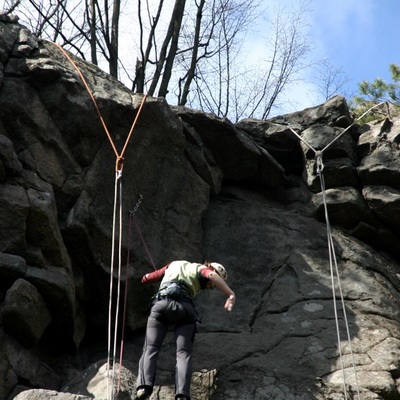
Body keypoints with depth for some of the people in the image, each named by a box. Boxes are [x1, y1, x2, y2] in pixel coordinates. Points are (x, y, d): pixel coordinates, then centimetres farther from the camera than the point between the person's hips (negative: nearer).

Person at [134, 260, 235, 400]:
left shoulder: (173, 265, 34)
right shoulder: (202, 269, 20)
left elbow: (146, 279, 40)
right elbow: (213, 275, -6)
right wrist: (230, 295, -10)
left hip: (161, 304, 3)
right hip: (184, 307, -2)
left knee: (150, 348, -4)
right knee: (183, 353, -6)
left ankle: (144, 386, -28)